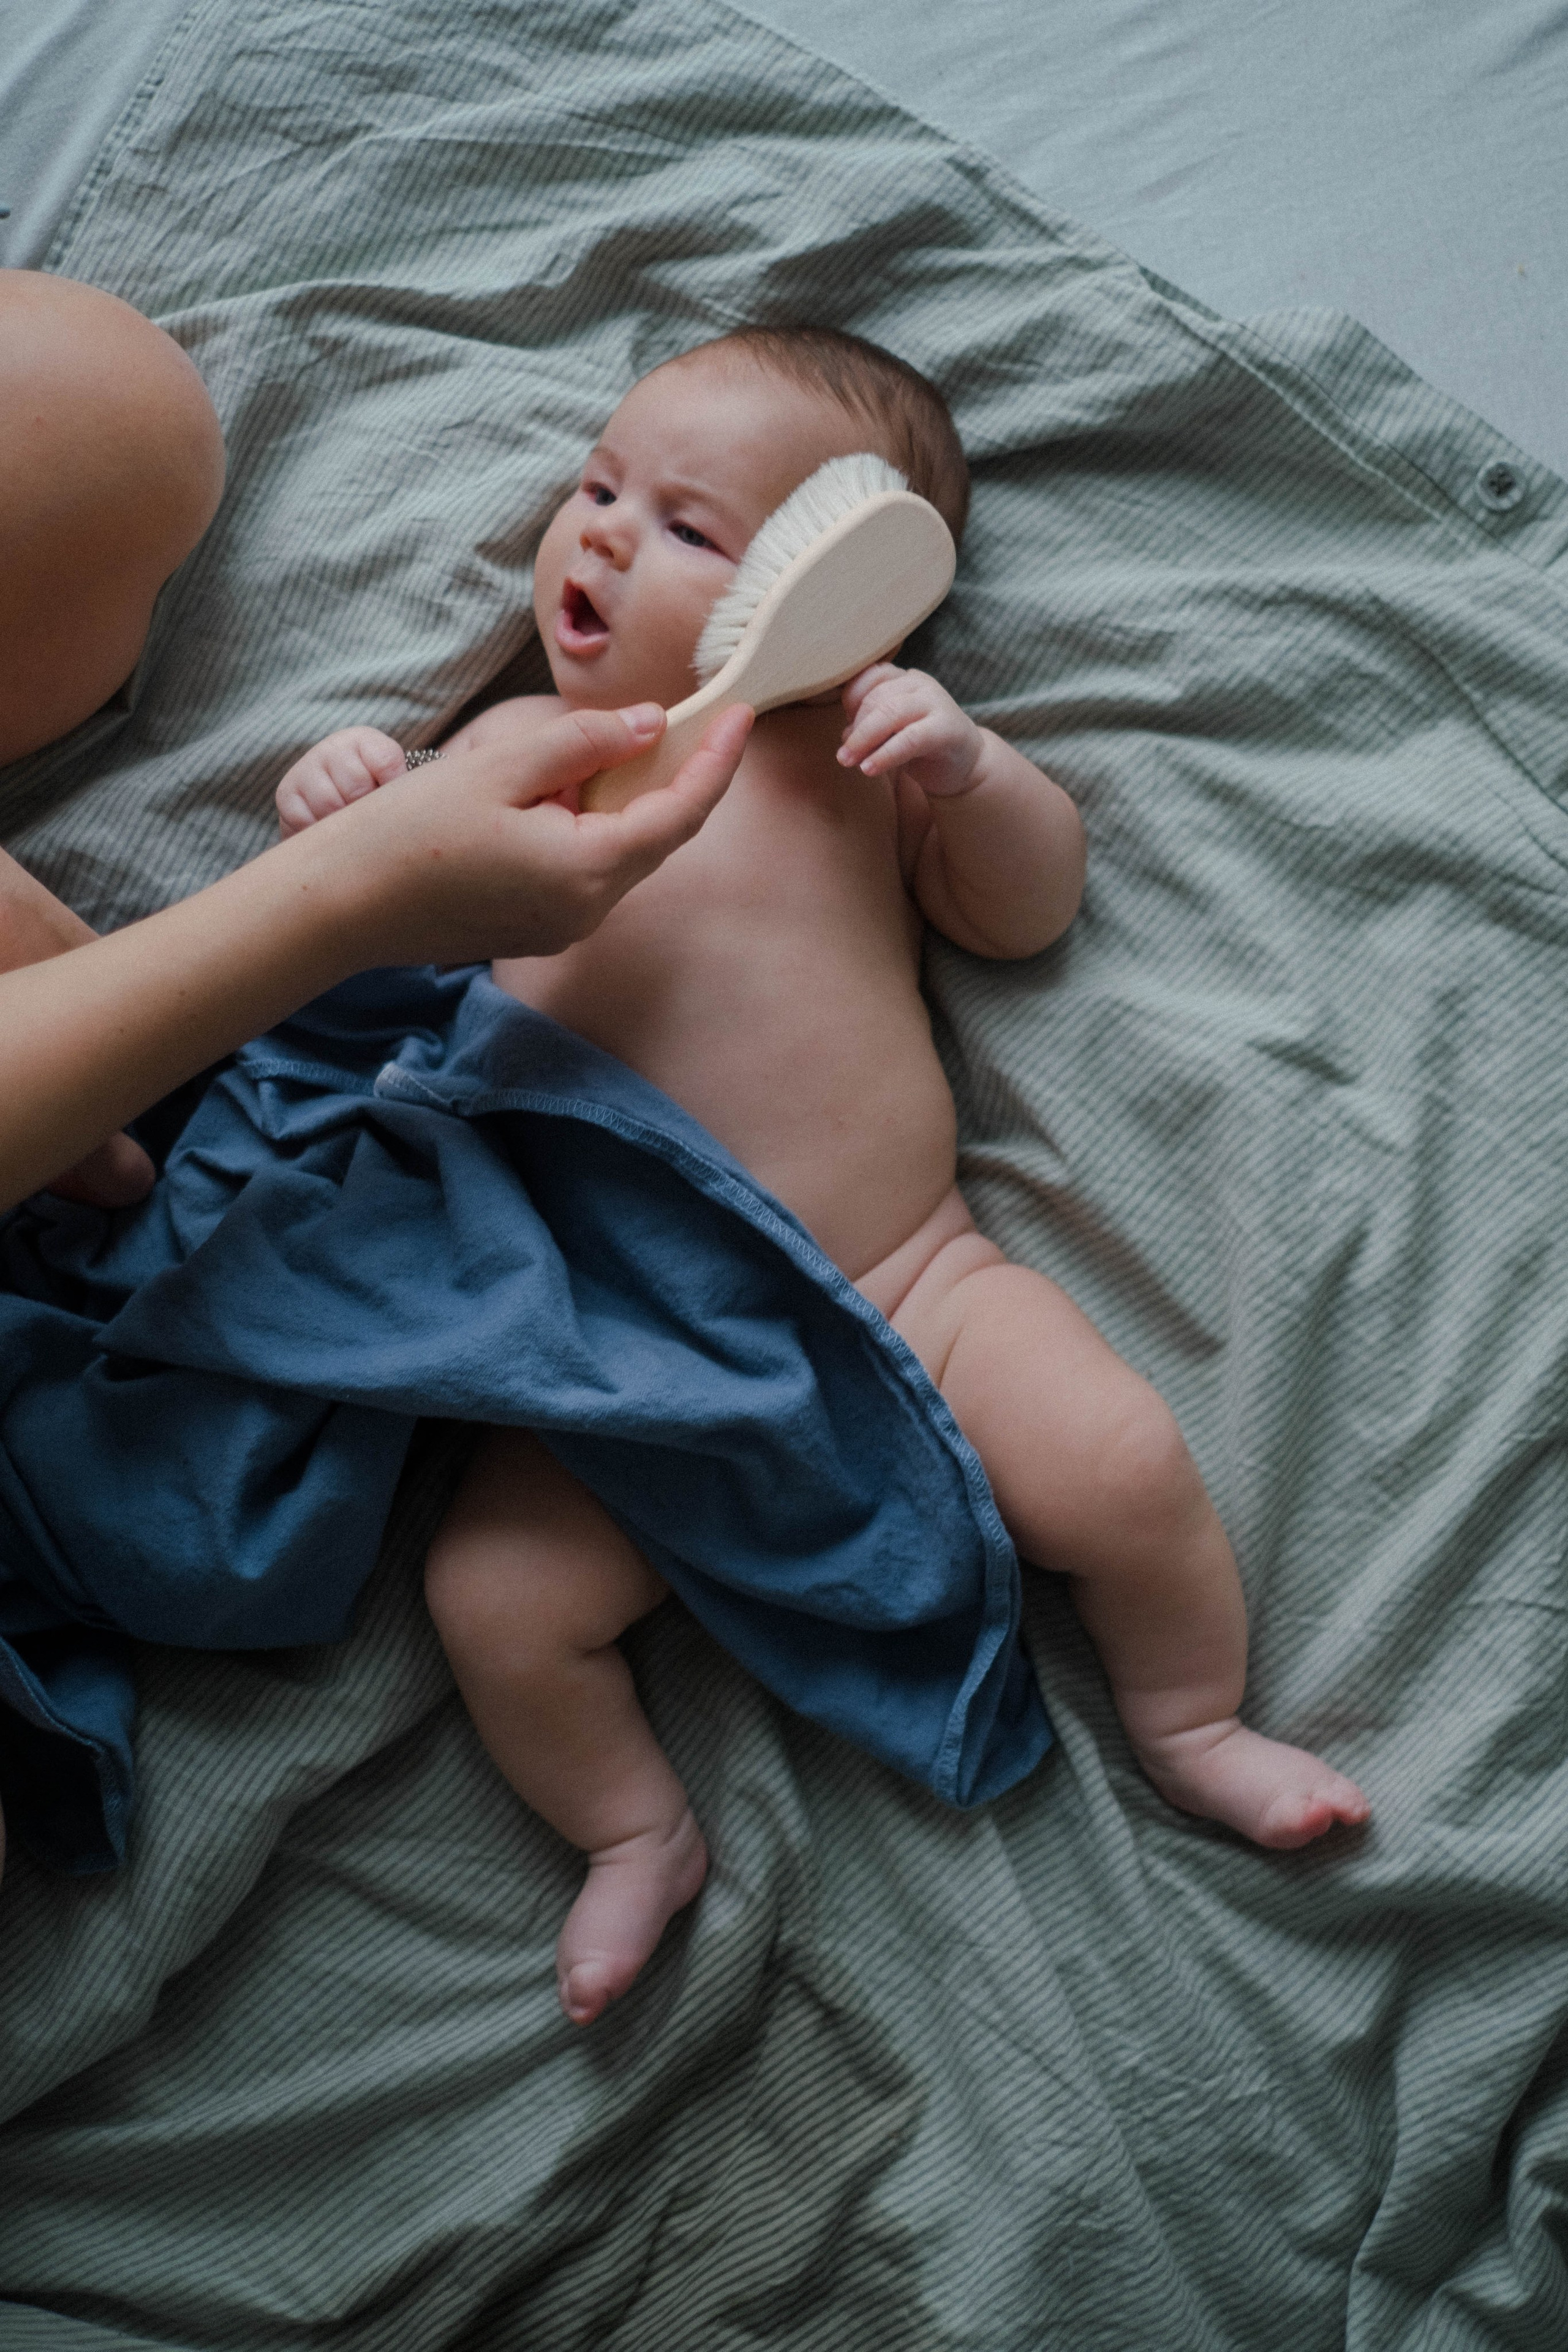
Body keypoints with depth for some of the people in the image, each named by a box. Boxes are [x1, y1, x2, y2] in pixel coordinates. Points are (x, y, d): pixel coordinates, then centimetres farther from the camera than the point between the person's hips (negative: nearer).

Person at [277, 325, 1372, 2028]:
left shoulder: (848, 747, 6)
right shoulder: (513, 745, 11)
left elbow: (1031, 912, 5)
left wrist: (966, 768, -14)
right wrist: (338, 834, -11)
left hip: (909, 1283, -1)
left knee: (1122, 1468, -15)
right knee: (496, 1599, -15)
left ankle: (1192, 1727, 15)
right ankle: (637, 1835, 12)